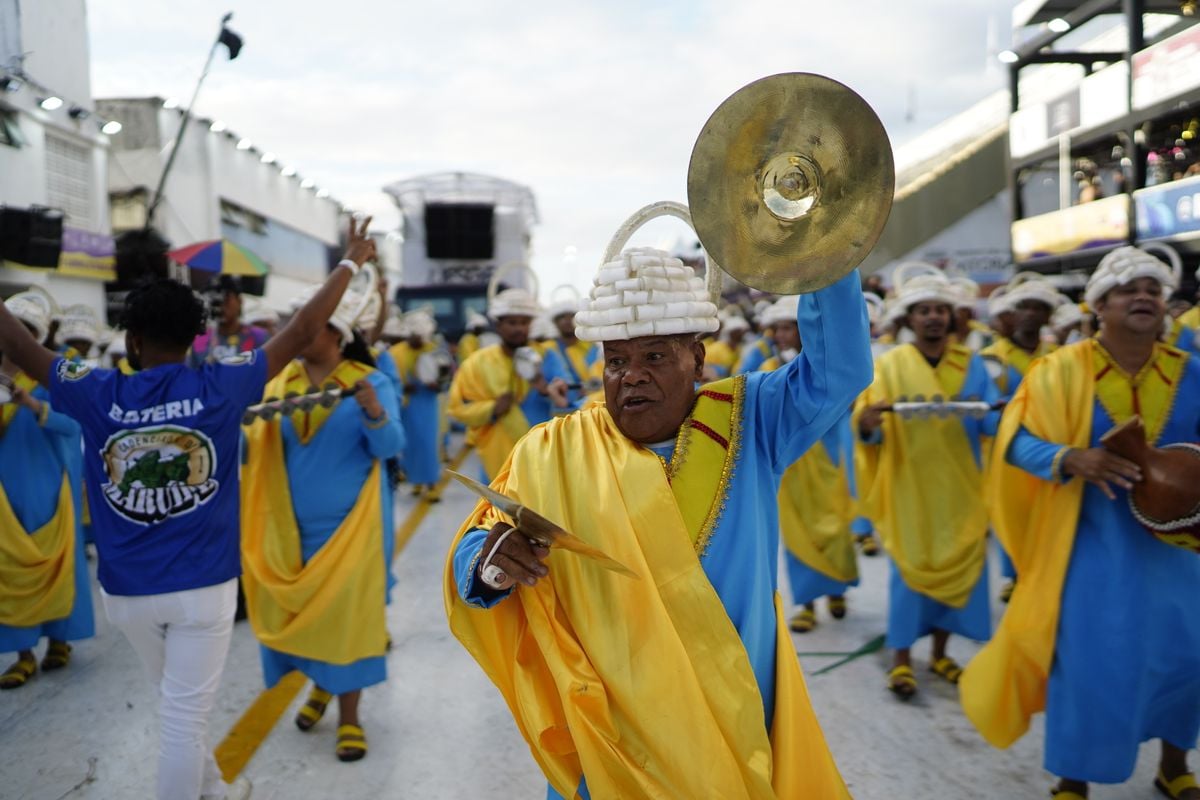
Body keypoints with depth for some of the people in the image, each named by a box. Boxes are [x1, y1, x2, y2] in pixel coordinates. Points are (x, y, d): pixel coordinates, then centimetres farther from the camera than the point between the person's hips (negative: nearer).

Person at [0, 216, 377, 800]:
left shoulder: (98, 396, -8)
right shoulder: (219, 388, -12)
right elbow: (303, 331, -7)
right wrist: (350, 262, 3)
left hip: (126, 589, 3)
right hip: (203, 585, -3)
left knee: (178, 705, 24)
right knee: (183, 716, 5)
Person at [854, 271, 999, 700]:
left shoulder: (971, 364, 3)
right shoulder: (889, 366, -4)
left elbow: (990, 421, -5)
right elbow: (872, 432, -11)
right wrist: (867, 423, -34)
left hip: (957, 486, 3)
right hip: (909, 484, -3)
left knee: (958, 564, 7)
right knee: (910, 567, -1)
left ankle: (940, 652, 24)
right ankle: (902, 659, 11)